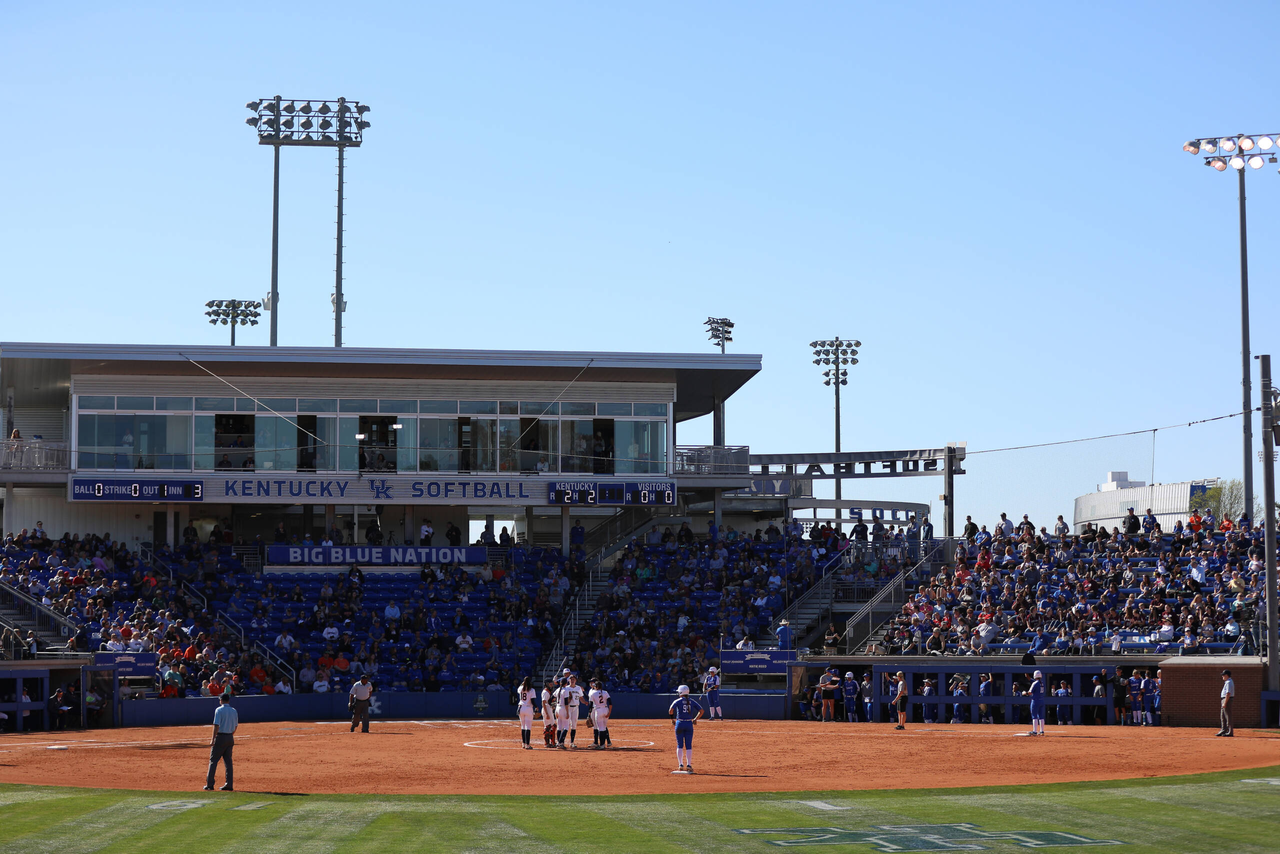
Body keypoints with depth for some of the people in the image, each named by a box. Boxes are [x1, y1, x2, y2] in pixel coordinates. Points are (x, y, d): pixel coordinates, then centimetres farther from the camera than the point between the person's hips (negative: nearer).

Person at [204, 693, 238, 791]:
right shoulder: (234, 711, 9)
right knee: (228, 761, 10)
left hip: (220, 737, -5)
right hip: (230, 738, 5)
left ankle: (209, 784, -4)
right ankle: (229, 785, 7)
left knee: (213, 761, 0)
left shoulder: (219, 710, -10)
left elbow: (217, 725, -17)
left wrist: (213, 739, -17)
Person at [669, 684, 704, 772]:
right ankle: (689, 765, -2)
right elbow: (701, 711, 2)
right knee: (688, 746, 4)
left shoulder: (678, 701, -3)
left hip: (679, 724, -2)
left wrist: (672, 718, -1)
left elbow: (670, 711, -17)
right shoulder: (692, 701, 6)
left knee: (679, 745, 7)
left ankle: (681, 765, 3)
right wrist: (695, 719, 11)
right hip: (689, 724, 2)